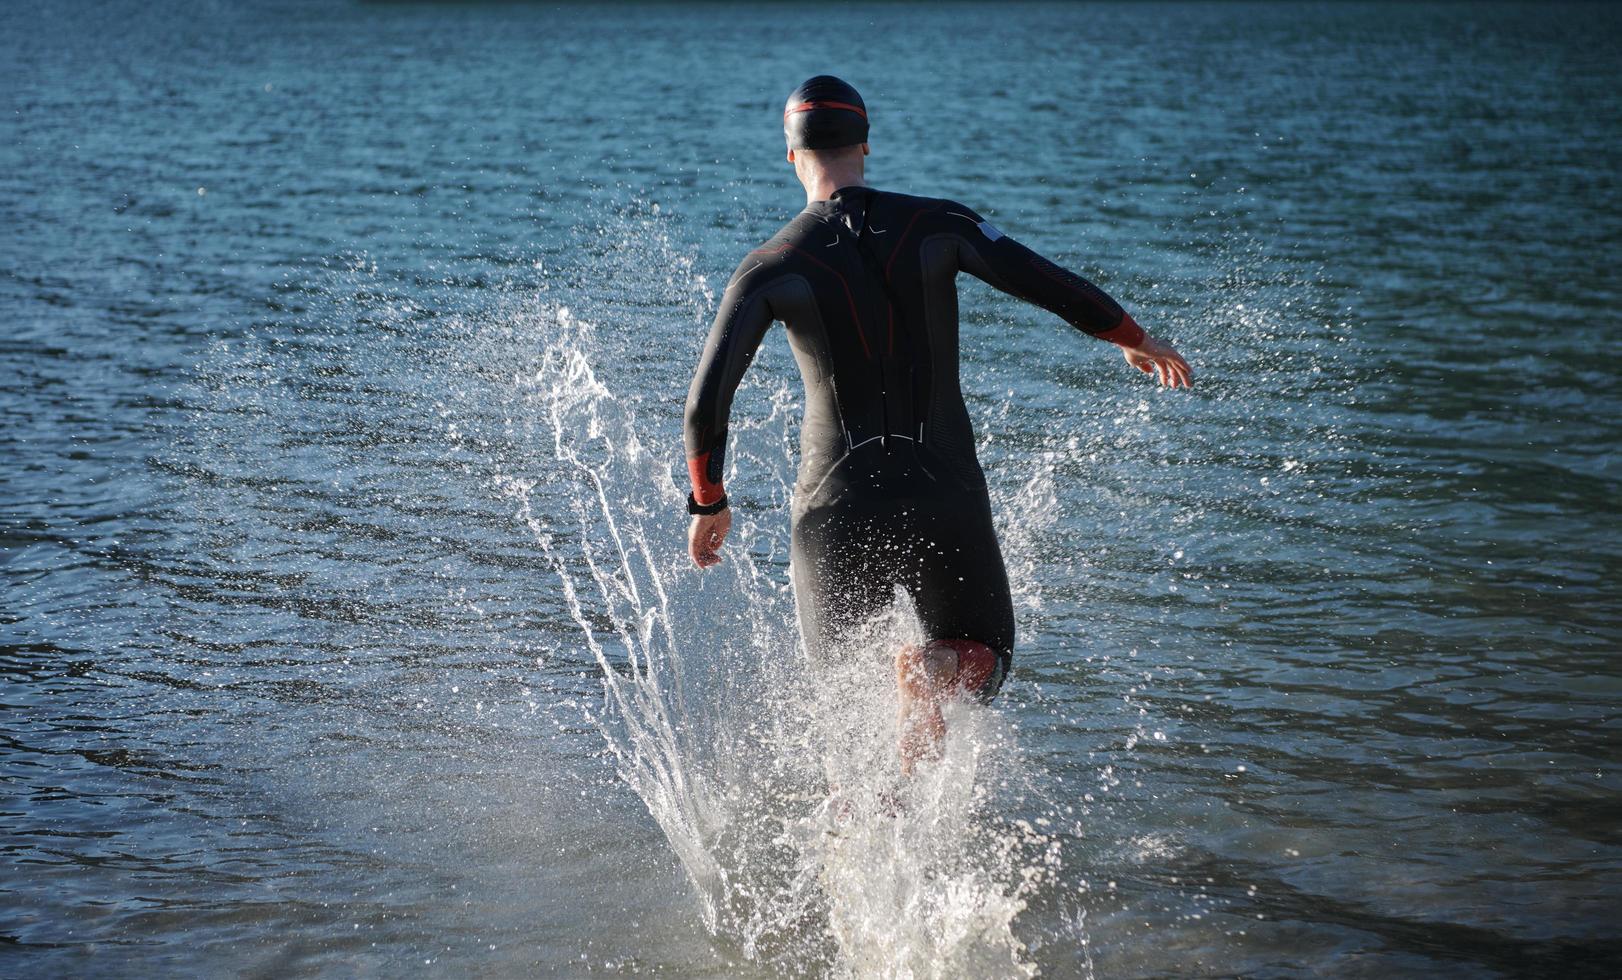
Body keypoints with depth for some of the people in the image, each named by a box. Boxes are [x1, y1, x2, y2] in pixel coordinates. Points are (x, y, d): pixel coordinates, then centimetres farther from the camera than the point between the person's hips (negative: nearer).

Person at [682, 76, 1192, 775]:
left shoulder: (769, 268, -4)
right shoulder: (937, 226, -3)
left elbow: (706, 403, -9)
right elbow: (1061, 290, -4)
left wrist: (709, 502, 7)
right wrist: (1134, 339, 15)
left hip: (836, 510, 0)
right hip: (946, 498, 0)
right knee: (985, 653, 19)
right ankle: (928, 676, -18)